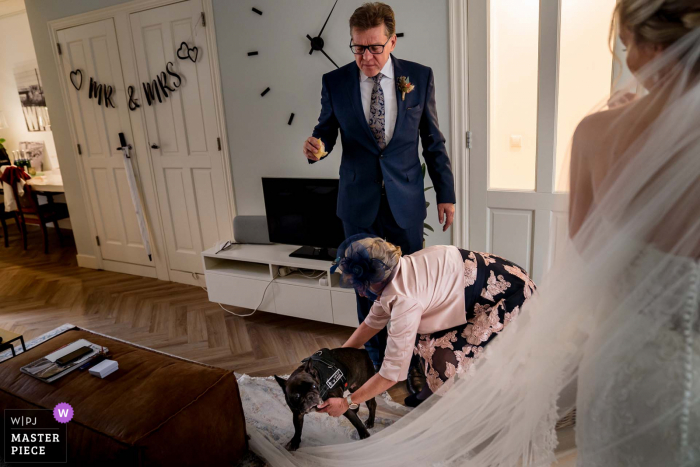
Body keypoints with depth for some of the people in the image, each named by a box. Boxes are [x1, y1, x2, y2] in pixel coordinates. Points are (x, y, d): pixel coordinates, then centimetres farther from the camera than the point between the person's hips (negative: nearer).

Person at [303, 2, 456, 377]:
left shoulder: (420, 77, -1)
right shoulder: (334, 82, -2)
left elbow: (433, 142, 4)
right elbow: (326, 130, 7)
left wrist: (446, 194, 5)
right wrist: (315, 147, -18)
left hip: (406, 204, 0)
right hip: (359, 204, 0)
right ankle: (375, 357, 33)